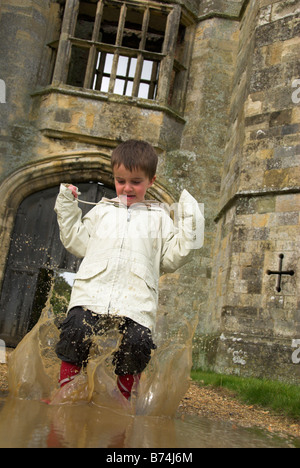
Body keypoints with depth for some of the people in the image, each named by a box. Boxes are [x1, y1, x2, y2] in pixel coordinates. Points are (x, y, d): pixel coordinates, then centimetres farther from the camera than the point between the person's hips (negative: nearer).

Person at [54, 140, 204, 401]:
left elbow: (171, 259, 12)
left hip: (136, 302, -1)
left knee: (134, 355, -8)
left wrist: (190, 230, 2)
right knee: (74, 340, -10)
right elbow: (78, 243, 21)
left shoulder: (159, 218, 17)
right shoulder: (102, 211, 22)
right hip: (91, 294, 2)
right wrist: (67, 207, 19)